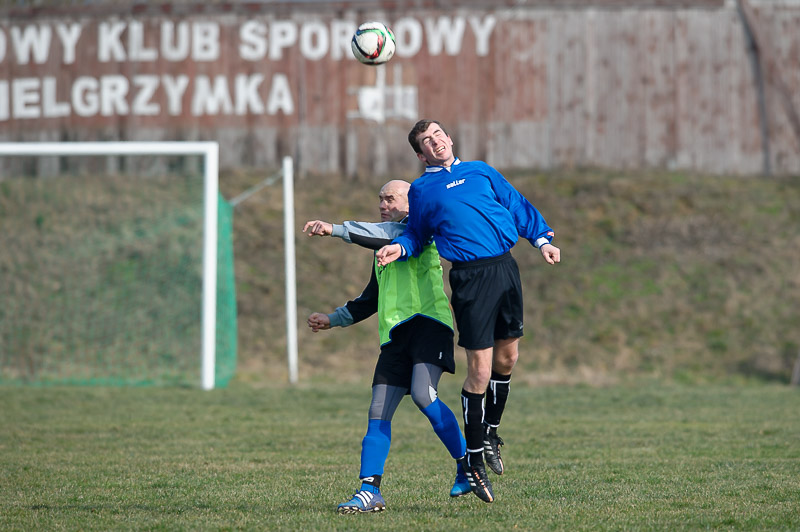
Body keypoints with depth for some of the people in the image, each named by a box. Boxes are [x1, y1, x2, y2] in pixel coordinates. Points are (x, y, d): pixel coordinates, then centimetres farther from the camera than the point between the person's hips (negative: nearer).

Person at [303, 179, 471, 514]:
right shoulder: (384, 250, 28)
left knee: (423, 395, -26)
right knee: (379, 412, -4)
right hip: (396, 334, 8)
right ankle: (369, 490, -7)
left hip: (427, 322, -8)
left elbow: (385, 235, -16)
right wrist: (333, 319, 35)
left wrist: (335, 230, -19)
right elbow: (371, 300, 38)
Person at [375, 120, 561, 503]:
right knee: (480, 369, -7)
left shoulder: (481, 171, 17)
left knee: (507, 357, 11)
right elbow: (416, 234, 15)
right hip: (470, 277, -4)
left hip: (505, 269, 4)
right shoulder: (421, 190, 9)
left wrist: (542, 240, 8)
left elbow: (518, 207, 19)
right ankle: (474, 461, 3)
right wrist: (399, 248, -6)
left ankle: (490, 432, 34)